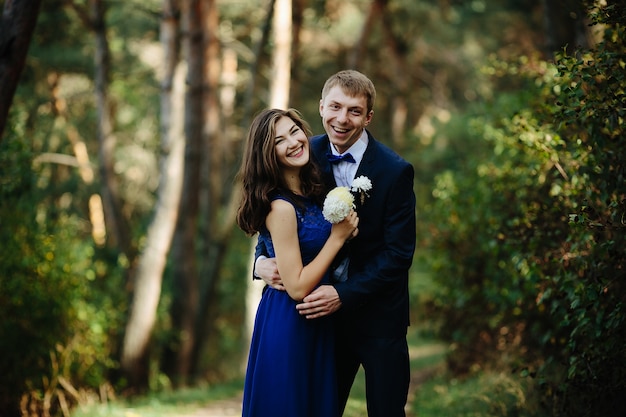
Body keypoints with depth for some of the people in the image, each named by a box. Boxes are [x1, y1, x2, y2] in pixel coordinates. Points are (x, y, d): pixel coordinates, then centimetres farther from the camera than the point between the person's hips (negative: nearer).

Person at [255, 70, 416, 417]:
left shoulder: (395, 171, -14)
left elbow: (398, 252, -15)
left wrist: (344, 295, -24)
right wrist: (263, 260, -15)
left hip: (379, 320, -3)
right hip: (325, 313, 3)